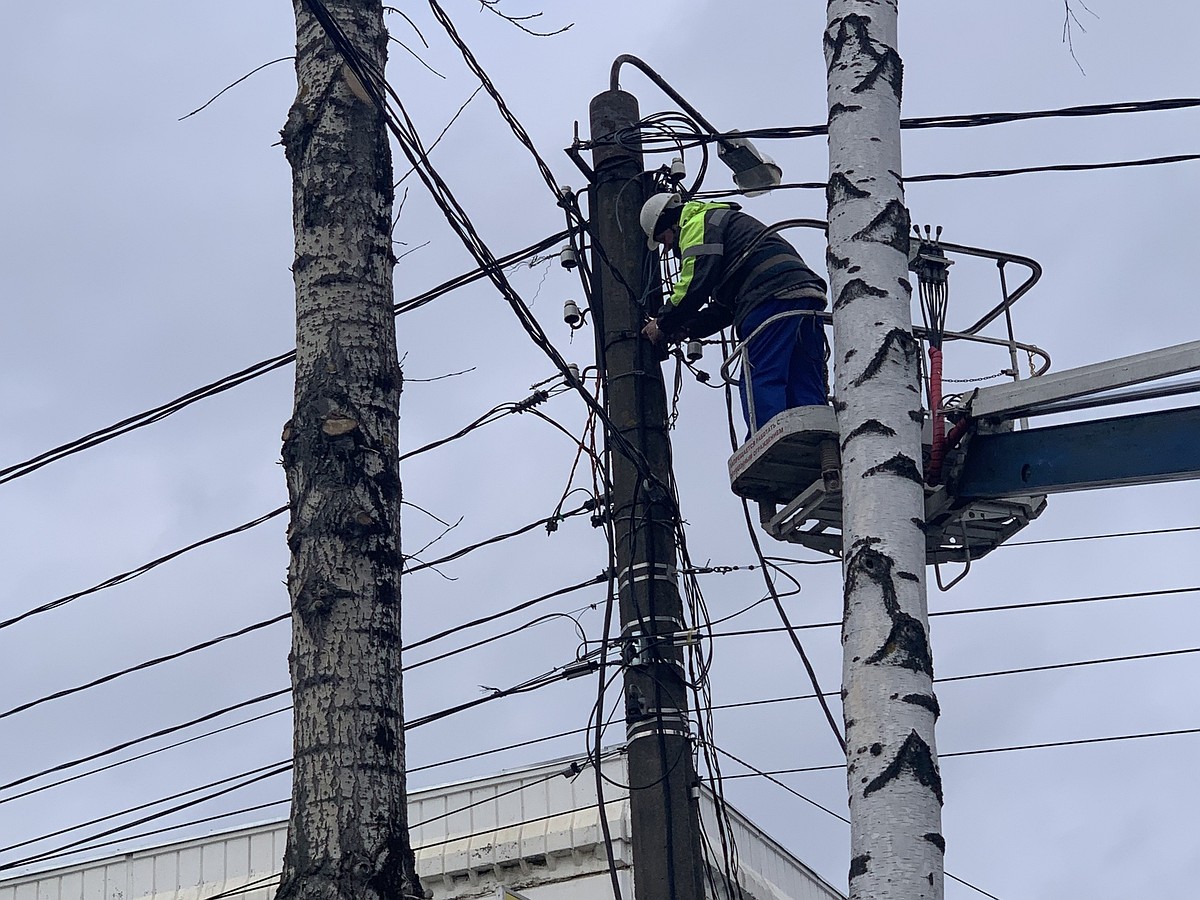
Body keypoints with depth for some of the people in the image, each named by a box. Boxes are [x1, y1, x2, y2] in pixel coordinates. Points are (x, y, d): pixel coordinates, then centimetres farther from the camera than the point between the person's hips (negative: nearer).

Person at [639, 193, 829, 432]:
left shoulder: (698, 224, 9)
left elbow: (695, 284, -6)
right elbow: (725, 306, 33)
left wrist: (663, 323, 7)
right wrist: (687, 329, 22)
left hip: (772, 297, -10)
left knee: (761, 383, -15)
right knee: (805, 391, 2)